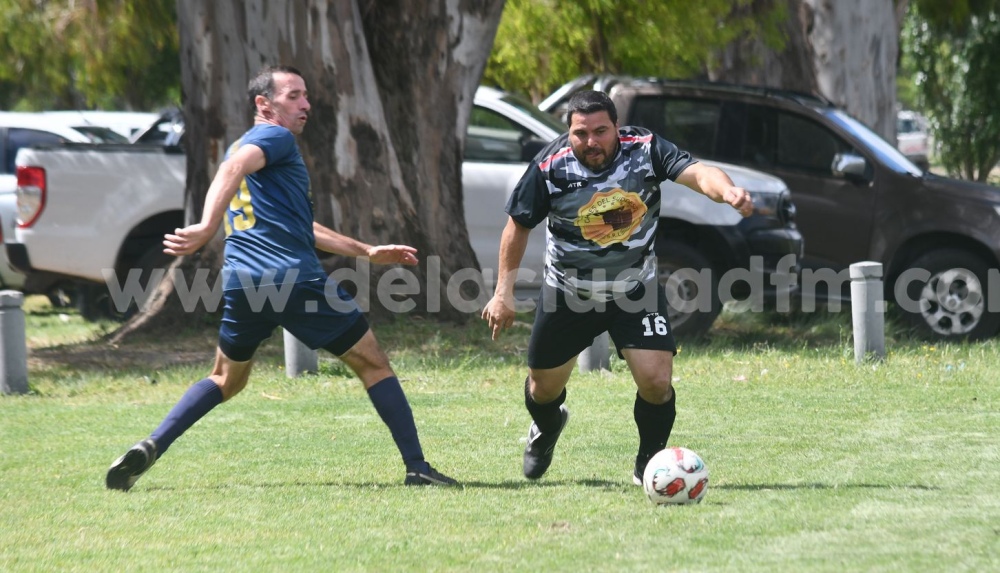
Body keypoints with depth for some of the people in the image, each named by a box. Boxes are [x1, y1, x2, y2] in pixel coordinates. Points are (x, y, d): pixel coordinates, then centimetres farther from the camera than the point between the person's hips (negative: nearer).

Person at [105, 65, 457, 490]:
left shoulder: (244, 144, 29)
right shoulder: (275, 137, 1)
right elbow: (234, 167, -22)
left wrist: (367, 251, 38)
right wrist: (208, 227, -35)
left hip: (241, 281, 8)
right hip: (296, 278, -8)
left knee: (226, 380, 24)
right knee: (374, 365, 5)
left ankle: (149, 448, 5)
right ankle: (417, 468, 1)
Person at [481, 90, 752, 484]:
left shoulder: (645, 150, -19)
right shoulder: (550, 167, -18)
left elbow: (696, 173, -33)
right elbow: (518, 225, -5)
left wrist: (727, 191, -56)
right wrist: (504, 292, -6)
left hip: (636, 289, -1)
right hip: (567, 292, 1)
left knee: (656, 380, -16)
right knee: (544, 388, 13)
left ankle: (649, 463, 12)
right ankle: (547, 428, 52)